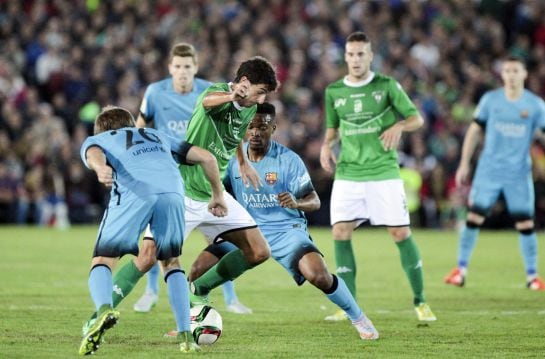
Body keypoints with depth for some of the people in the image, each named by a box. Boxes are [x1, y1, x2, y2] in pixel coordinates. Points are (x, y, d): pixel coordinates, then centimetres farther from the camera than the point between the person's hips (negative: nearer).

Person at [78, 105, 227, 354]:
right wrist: (217, 196, 46)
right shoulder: (158, 136, 42)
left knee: (102, 261, 8)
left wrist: (101, 168, -19)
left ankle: (104, 309, -24)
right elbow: (206, 158, 34)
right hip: (171, 192, 3)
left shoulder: (95, 140, 32)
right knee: (171, 262, 23)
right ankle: (186, 337, 12)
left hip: (132, 193, -3)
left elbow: (94, 154, 5)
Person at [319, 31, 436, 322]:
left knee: (401, 233, -4)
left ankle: (420, 301, 10)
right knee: (340, 233, -9)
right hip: (347, 175, 3)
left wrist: (399, 126, -20)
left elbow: (417, 118, 1)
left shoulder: (387, 86, -2)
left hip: (384, 173, -3)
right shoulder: (334, 92, 7)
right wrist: (327, 146, 0)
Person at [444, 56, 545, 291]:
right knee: (474, 217, -5)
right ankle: (461, 269, 5)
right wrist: (464, 164, 7)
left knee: (526, 224, -3)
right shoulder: (490, 100, 3)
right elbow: (475, 130, 9)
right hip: (489, 171, 1)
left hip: (519, 173, -1)